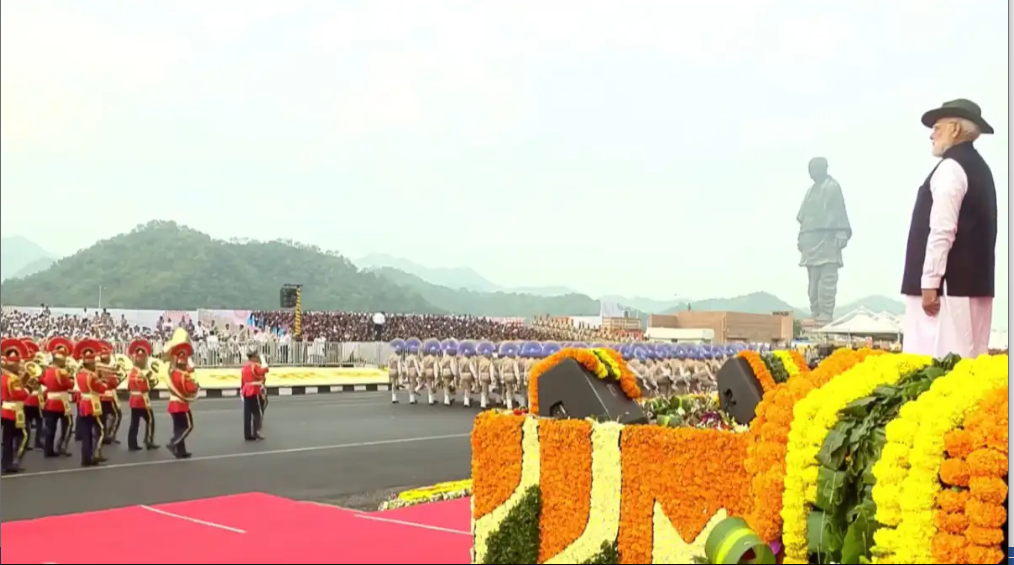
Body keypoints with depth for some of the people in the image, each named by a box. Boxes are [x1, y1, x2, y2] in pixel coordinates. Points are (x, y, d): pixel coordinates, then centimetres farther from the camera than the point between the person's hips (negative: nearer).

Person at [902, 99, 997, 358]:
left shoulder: (950, 167, -11)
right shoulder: (979, 167, 18)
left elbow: (942, 230, -19)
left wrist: (930, 283, -17)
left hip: (952, 284, -10)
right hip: (975, 282, 10)